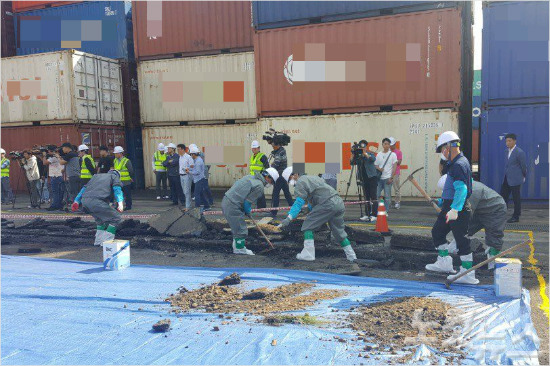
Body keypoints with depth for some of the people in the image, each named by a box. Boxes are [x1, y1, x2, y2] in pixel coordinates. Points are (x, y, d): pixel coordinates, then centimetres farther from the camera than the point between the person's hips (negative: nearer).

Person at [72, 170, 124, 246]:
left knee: (101, 219, 29)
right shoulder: (114, 177, 21)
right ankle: (106, 241, -3)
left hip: (84, 201, 7)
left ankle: (98, 241, 24)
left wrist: (76, 201, 37)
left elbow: (85, 188, 35)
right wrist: (120, 203, -11)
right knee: (116, 218, 4)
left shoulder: (96, 176, 37)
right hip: (96, 201, -7)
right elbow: (117, 189, 2)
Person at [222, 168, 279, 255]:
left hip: (226, 200, 10)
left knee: (236, 226, 24)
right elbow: (247, 202, -14)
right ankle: (240, 249, 17)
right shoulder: (259, 186, -13)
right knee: (241, 229, 3)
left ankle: (237, 246, 37)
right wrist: (248, 211, 7)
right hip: (232, 206, -10)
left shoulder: (250, 177, 14)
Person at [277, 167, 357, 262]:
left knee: (308, 225, 0)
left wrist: (289, 218, -14)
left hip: (327, 204, -9)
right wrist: (310, 207, 47)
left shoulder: (300, 182, 2)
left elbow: (298, 203, -9)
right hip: (339, 202, 9)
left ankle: (308, 253, -3)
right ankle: (351, 255, 27)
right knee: (338, 230, 21)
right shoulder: (313, 177, 30)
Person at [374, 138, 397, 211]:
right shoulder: (379, 154, 12)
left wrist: (391, 178, -10)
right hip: (379, 178, 4)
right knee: (376, 194, 1)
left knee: (387, 196, -1)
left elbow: (395, 166, -3)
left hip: (387, 178, -4)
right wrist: (379, 169, -10)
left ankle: (386, 211, 8)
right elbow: (376, 165, 14)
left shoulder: (392, 154, 1)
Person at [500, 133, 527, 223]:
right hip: (506, 179, 7)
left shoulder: (519, 152, -15)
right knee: (503, 196, 9)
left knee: (516, 198, 3)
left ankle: (516, 217, 13)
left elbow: (524, 166, -6)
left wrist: (524, 176, 5)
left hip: (515, 179, -7)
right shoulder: (507, 150, 9)